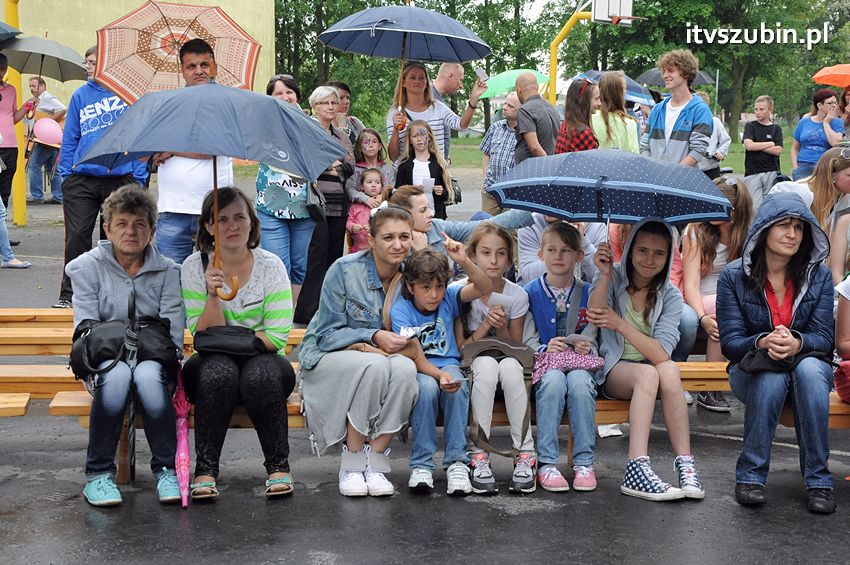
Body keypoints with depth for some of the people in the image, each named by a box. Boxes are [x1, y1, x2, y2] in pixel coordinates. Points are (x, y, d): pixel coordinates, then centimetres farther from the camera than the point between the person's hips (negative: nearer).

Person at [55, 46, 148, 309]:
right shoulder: (80, 95, 8)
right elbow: (70, 137, 13)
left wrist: (139, 177, -1)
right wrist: (65, 174, 7)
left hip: (120, 180, -1)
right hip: (81, 179, 1)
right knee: (76, 238, -2)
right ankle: (69, 295, 8)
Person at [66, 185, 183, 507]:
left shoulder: (167, 271, 8)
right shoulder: (88, 267, 6)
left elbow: (173, 333, -2)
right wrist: (111, 351, -20)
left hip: (153, 359, 1)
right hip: (105, 360, 0)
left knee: (148, 374, -35)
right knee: (117, 374, -35)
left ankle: (166, 470, -25)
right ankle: (99, 474, -24)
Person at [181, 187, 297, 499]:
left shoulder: (270, 265, -4)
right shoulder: (194, 266, -3)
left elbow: (277, 336, -10)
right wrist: (212, 294, -24)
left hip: (264, 361, 0)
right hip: (211, 366, 0)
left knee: (260, 373, -33)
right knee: (219, 370, -33)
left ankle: (278, 466, -16)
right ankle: (205, 469, -24)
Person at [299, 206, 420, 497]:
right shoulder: (344, 270, -14)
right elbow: (327, 335, -11)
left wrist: (403, 342, -16)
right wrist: (373, 337, -25)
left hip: (382, 359, 3)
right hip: (329, 359, -3)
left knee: (406, 368, -32)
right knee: (374, 365, -36)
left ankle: (375, 462, -23)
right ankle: (352, 461, -22)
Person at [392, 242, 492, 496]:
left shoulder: (448, 298, 0)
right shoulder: (401, 310, -10)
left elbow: (484, 287, -16)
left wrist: (465, 261, -32)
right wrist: (439, 375, -37)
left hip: (448, 365, 2)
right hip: (416, 371, -2)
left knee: (457, 386, -33)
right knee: (427, 386, -36)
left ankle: (457, 462, -27)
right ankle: (421, 465, -28)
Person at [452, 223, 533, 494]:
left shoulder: (517, 295, -3)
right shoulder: (458, 292, -9)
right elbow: (459, 348, -7)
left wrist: (502, 328, -19)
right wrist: (485, 325, -22)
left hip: (507, 365, 2)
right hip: (469, 368, -1)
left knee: (509, 365, -34)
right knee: (486, 364, -36)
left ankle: (525, 454, -27)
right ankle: (479, 456, -32)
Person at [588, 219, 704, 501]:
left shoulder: (670, 296, 0)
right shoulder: (612, 279, -2)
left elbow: (661, 354, -15)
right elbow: (594, 318, -22)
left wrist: (620, 323, -23)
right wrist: (605, 276, -29)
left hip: (649, 369, 2)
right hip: (610, 369, -2)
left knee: (669, 370, -32)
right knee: (647, 374, -33)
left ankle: (685, 466, -33)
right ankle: (637, 469, -41)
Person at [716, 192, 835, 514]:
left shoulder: (819, 275, 0)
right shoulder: (733, 276, -5)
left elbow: (824, 338, -7)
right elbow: (730, 343, -9)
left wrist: (797, 343, -31)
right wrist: (763, 342, -32)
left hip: (809, 364, 1)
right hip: (753, 370, -1)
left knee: (809, 369, -35)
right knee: (772, 375, -36)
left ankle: (818, 479, -28)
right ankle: (750, 476, -24)